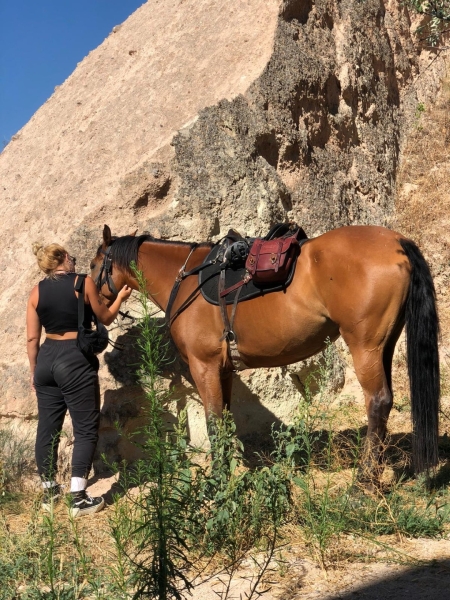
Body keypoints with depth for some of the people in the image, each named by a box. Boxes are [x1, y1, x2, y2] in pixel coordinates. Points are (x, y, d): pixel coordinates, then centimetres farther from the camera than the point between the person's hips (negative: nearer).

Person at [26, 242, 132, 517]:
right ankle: (78, 498, -1)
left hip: (47, 360, 6)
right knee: (86, 429, 1)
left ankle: (49, 491, 26)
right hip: (77, 361, -5)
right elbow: (105, 318, 6)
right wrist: (121, 298, 24)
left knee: (47, 429, 14)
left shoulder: (37, 291, 5)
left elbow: (32, 338, 6)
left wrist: (35, 372, 17)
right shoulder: (84, 283, -6)